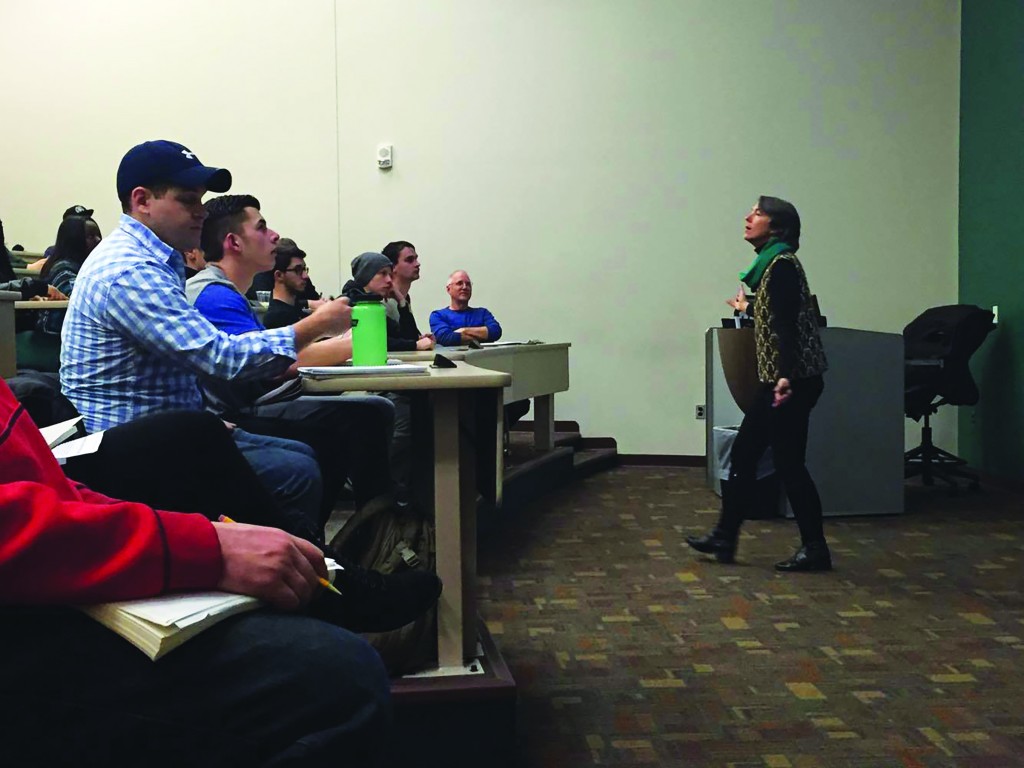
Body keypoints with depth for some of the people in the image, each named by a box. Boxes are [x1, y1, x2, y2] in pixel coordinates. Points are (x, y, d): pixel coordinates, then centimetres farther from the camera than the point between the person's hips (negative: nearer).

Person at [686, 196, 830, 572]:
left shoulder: (782, 265, -12)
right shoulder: (771, 264, 15)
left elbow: (787, 324, -22)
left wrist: (786, 376, -31)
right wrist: (746, 308, 46)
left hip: (792, 381, -10)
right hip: (777, 380, 10)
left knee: (788, 463, -4)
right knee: (743, 453, 11)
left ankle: (815, 549, 6)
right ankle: (724, 537, 18)